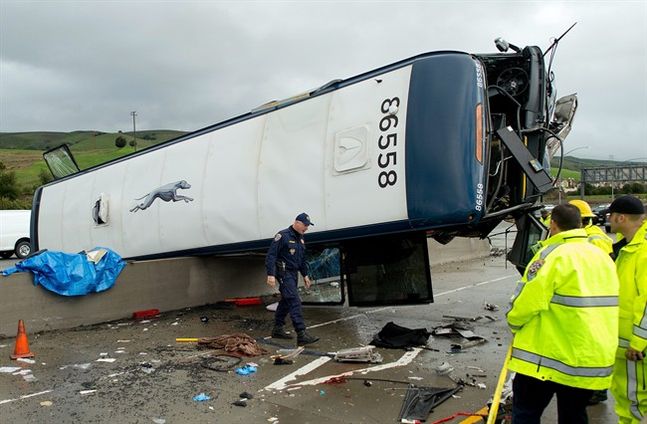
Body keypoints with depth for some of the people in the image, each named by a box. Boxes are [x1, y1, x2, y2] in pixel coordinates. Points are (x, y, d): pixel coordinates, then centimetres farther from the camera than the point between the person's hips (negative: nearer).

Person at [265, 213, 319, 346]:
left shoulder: (300, 239, 15)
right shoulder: (282, 236, -13)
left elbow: (302, 259, 25)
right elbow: (271, 255, -17)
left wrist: (305, 275, 24)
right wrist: (271, 274, -23)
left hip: (293, 274, 9)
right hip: (284, 273, -9)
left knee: (286, 301, 15)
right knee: (294, 302, -14)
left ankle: (278, 329, 27)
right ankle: (301, 335, -17)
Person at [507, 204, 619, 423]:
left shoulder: (553, 255, -15)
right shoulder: (603, 257, 8)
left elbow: (527, 300, -18)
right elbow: (605, 304, 12)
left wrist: (514, 322, 1)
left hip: (548, 357, -7)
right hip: (593, 360, 7)